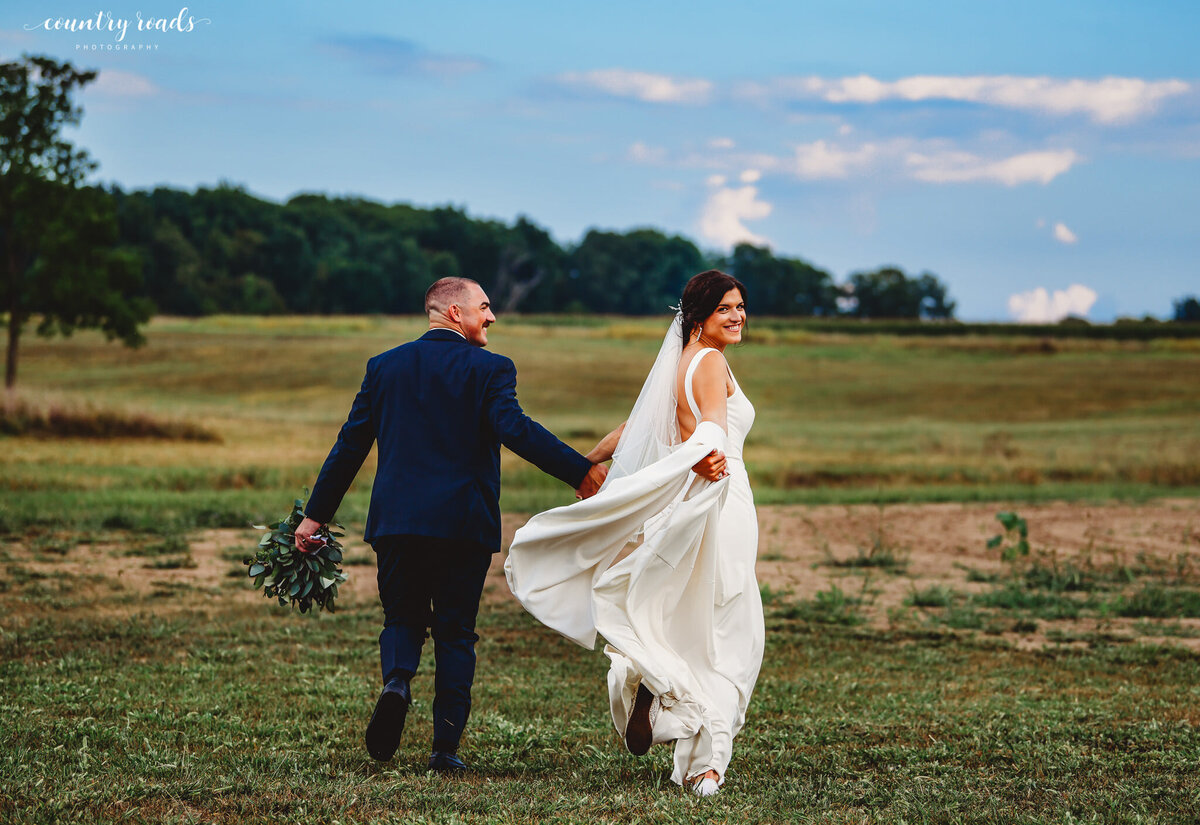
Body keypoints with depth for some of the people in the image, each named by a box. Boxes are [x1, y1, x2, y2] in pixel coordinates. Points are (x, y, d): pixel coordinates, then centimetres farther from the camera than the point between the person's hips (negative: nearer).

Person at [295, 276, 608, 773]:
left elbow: (350, 444, 9)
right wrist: (581, 473, -18)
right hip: (463, 524, -3)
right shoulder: (489, 369, -4)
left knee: (403, 619, 16)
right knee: (455, 633, 8)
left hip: (396, 522, 3)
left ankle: (397, 681, -16)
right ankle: (445, 746, 4)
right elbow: (515, 429, -19)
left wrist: (316, 514, 14)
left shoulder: (385, 366, 9)